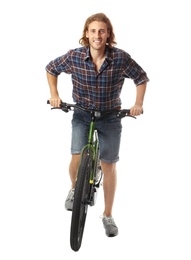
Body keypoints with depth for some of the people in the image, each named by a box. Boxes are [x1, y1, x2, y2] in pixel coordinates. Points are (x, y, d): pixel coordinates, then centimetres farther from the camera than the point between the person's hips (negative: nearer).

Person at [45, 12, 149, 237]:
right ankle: (74, 189, 23)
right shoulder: (74, 57, -16)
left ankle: (108, 216, 21)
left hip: (110, 117, 0)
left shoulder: (121, 58, -18)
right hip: (82, 115, 0)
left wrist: (138, 104, -12)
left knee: (109, 165, 4)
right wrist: (54, 94, -5)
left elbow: (141, 78, -2)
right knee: (77, 158, -14)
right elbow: (51, 69, 3)